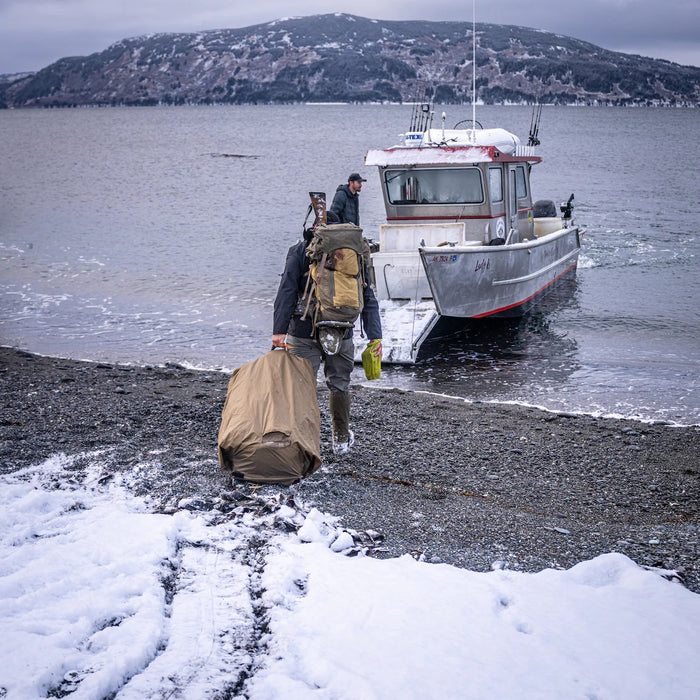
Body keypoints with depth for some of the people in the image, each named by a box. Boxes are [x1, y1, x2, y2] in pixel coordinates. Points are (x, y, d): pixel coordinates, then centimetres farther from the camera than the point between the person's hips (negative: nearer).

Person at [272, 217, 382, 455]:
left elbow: (286, 292, -5)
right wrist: (375, 336, 2)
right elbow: (368, 298, 5)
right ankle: (341, 439, 28)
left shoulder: (299, 251, 4)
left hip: (304, 332, -2)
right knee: (339, 385, 17)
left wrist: (279, 330, -9)